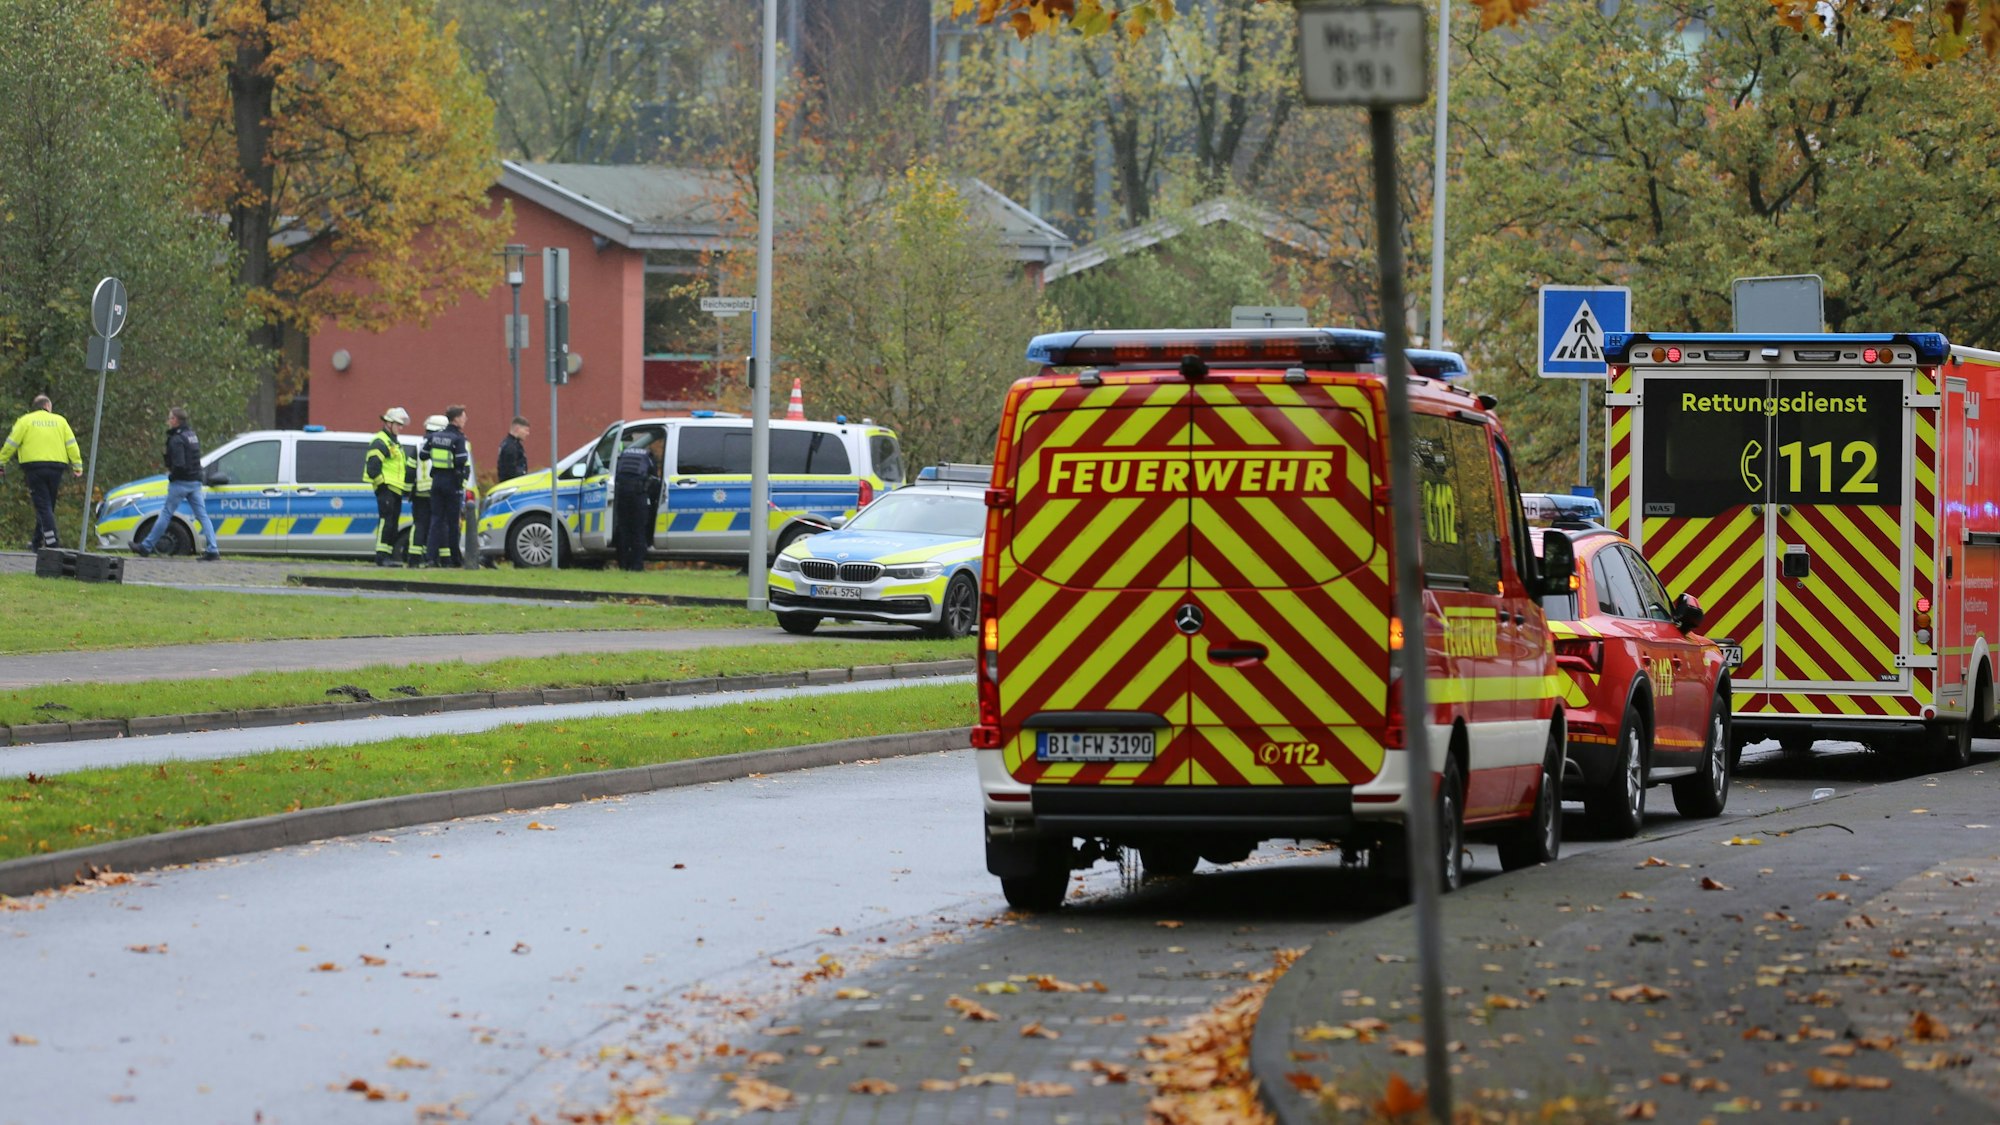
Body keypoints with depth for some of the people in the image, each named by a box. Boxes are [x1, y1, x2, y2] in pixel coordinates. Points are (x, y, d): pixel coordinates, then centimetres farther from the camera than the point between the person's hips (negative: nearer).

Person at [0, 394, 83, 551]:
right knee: (47, 506, 14)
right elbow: (71, 444, 7)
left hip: (34, 467, -3)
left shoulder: (26, 421, 4)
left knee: (43, 506, -6)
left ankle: (52, 542, -20)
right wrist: (77, 466, 8)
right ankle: (38, 542, 22)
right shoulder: (60, 421, 11)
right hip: (56, 467, 3)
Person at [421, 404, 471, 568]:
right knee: (452, 522, 4)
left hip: (437, 481, 5)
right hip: (452, 482, -5)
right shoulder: (458, 439, -13)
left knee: (436, 519, 6)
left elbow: (423, 456, 9)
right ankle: (452, 559, 8)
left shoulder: (435, 437, 6)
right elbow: (462, 462, -20)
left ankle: (430, 556, -5)